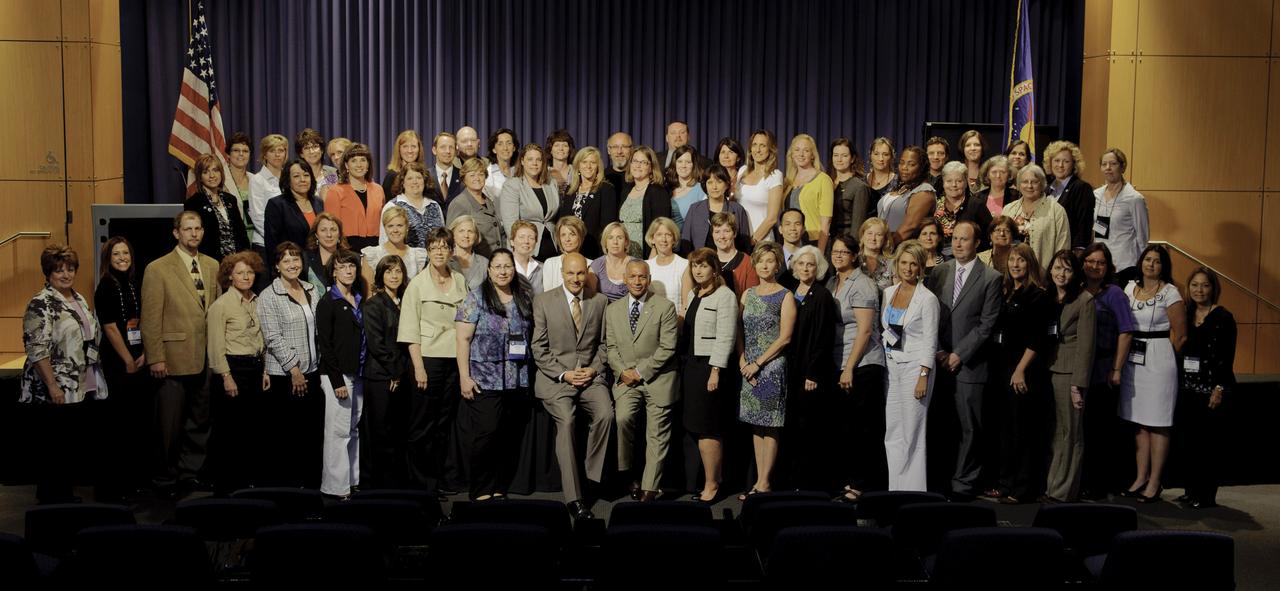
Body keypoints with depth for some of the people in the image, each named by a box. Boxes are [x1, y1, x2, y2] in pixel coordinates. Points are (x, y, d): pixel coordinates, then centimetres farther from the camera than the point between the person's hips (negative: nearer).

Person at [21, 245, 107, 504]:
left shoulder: (79, 299, 13)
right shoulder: (40, 304, -12)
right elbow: (37, 349, -19)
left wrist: (94, 380, 17)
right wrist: (52, 386, -22)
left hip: (80, 389, 8)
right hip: (53, 392, -8)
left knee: (75, 444, 13)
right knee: (52, 447, 1)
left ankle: (65, 494, 25)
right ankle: (49, 500, 12)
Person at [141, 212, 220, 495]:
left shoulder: (212, 266, 10)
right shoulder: (158, 269, -5)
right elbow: (151, 318, -7)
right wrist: (156, 358, -11)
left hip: (206, 358, 5)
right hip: (175, 359, -5)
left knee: (200, 420, 12)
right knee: (170, 424, 4)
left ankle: (190, 471, 25)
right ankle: (166, 478, 18)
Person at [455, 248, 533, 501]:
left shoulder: (524, 298, 10)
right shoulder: (476, 298, -2)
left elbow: (532, 335, 16)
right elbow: (463, 339, -5)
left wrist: (530, 373, 8)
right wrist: (464, 376, -11)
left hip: (517, 382, 4)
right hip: (485, 380, -4)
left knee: (508, 437, 7)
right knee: (486, 433, -8)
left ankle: (499, 489, 17)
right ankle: (481, 491, 4)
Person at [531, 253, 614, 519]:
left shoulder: (598, 302, 11)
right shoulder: (543, 301, 3)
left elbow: (602, 343, 15)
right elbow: (539, 347, 1)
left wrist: (594, 368, -3)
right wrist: (563, 374, -8)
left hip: (591, 375, 2)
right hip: (555, 377, -2)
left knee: (606, 414, -26)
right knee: (566, 420, -26)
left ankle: (593, 473, -7)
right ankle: (573, 496, -23)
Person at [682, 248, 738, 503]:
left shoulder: (724, 295, -8)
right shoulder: (693, 294, 17)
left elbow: (725, 337, -14)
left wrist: (716, 371, -18)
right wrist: (683, 365, 11)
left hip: (710, 366, -8)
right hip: (690, 365, 8)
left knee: (706, 429, -6)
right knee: (697, 427, 9)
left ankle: (711, 485, 2)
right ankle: (714, 478, 18)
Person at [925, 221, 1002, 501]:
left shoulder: (991, 278, -1)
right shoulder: (938, 272, 11)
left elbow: (987, 325, -6)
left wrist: (958, 355, -9)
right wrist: (937, 351, -1)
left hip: (969, 364, -3)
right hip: (937, 361, 3)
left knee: (970, 427, 2)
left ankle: (964, 483, 11)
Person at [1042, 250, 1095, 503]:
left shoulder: (1084, 300, -4)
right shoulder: (1047, 298, 15)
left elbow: (1085, 344, -8)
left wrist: (1079, 384, -13)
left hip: (1069, 373, -5)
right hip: (1047, 371, 6)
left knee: (1068, 433, 0)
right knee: (1050, 432, 8)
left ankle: (1063, 491, 6)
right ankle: (1049, 485, 16)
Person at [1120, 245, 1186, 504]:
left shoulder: (1170, 293, -7)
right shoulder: (1130, 288, 10)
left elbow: (1179, 334, -6)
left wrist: (1162, 359, 0)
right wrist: (1125, 354, 8)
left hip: (1159, 360, -6)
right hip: (1133, 359, 6)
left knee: (1157, 423, -1)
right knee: (1139, 421, 10)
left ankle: (1155, 483, 4)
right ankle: (1141, 477, 18)